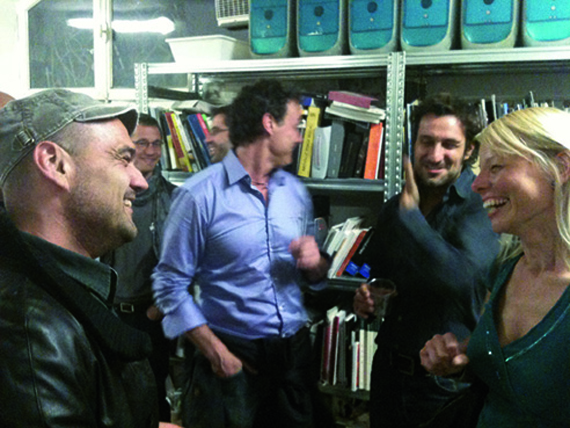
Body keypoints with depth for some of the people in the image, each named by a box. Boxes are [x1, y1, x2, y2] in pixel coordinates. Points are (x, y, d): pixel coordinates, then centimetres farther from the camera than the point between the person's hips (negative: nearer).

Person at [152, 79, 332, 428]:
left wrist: (315, 262, -8)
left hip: (296, 353, 5)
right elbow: (170, 285, -10)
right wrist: (217, 353, -15)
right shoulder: (200, 195, -11)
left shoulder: (297, 192, 7)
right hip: (234, 356, -5)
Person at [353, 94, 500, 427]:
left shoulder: (483, 206, -15)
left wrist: (410, 212, -23)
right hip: (390, 371, 6)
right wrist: (365, 299, -4)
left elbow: (460, 277, -32)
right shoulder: (395, 208, 4)